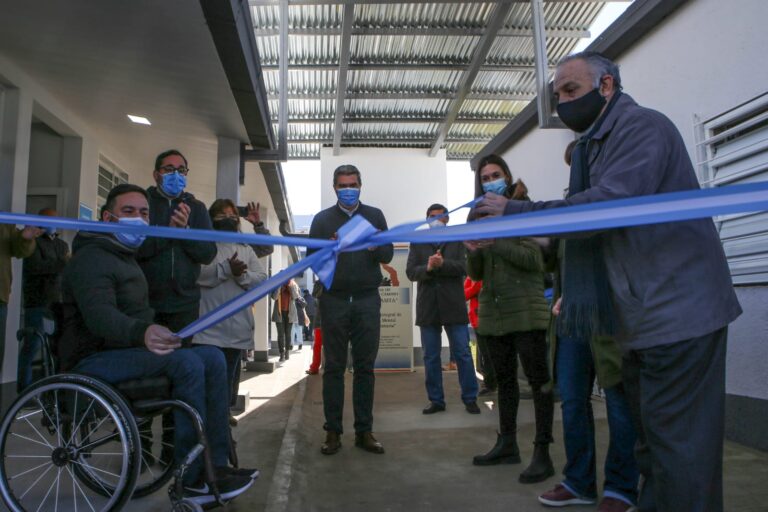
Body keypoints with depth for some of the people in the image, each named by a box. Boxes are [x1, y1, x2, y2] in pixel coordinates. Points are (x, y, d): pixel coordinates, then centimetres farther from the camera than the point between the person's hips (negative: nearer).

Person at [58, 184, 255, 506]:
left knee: (212, 357, -7)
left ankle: (216, 465, -9)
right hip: (92, 361, -9)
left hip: (125, 351, 9)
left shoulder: (125, 258, 21)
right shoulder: (91, 258, -12)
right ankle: (192, 480, -23)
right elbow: (99, 314, -32)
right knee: (186, 363, -30)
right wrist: (141, 333, -51)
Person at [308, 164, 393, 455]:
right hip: (334, 300, -1)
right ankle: (333, 431, 10)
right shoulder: (322, 219, 8)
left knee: (365, 366, 4)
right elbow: (310, 258, 2)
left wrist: (376, 246, -17)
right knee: (334, 367, 2)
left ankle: (364, 431, 12)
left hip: (367, 300, 1)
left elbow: (388, 256, 5)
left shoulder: (375, 216, 11)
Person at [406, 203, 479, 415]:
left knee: (463, 354, 3)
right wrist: (428, 268, -19)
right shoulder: (417, 243, 10)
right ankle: (436, 400, 17)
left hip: (454, 306, -1)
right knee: (430, 357, 7)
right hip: (427, 308, 2)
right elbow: (410, 272, -1)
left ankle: (470, 399, 13)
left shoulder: (457, 241, 7)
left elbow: (463, 267, -7)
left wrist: (442, 264, -21)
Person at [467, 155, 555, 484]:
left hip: (525, 309, -5)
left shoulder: (521, 209, 0)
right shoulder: (478, 216, 12)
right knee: (504, 379, 13)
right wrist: (473, 252, -11)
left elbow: (534, 259, -11)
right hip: (493, 311, 6)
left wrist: (496, 243, -21)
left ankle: (542, 453, 2)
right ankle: (507, 444, 23)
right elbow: (475, 274, 10)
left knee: (538, 378, -3)